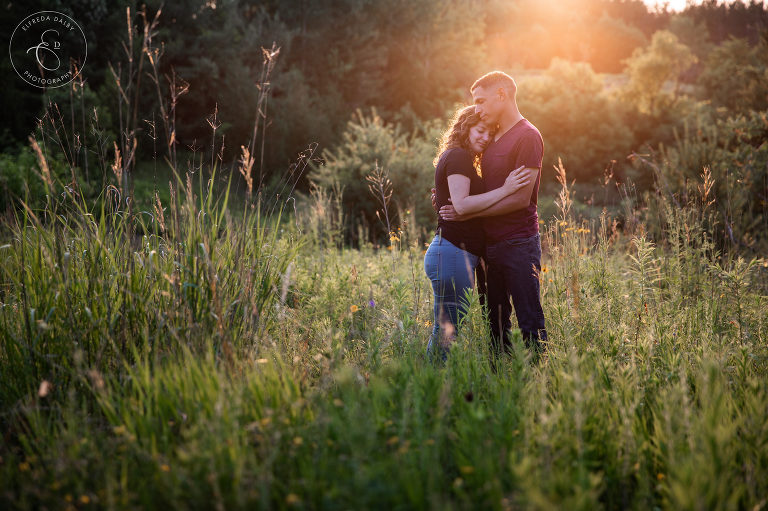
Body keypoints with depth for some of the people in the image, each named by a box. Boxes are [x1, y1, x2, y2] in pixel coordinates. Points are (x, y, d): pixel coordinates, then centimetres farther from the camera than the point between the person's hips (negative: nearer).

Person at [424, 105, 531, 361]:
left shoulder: (459, 158, 23)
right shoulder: (458, 156, -8)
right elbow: (462, 205, -19)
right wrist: (504, 190, -18)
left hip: (457, 254, 10)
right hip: (453, 252, -10)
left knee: (444, 330, 11)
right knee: (447, 332, -8)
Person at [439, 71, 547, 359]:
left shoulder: (527, 136, -11)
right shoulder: (492, 138, 15)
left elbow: (521, 198, -17)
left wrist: (468, 213, -15)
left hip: (519, 243, -8)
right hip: (492, 243, 8)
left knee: (530, 321, -2)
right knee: (496, 321, 12)